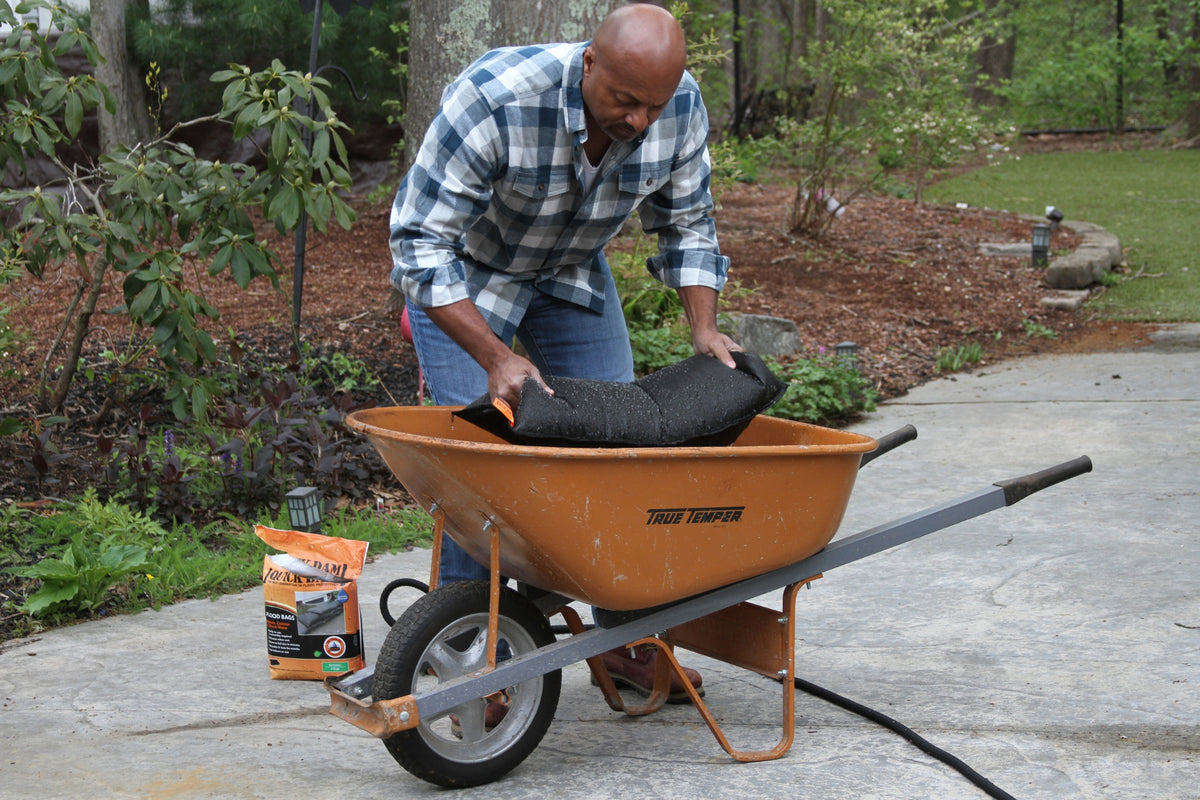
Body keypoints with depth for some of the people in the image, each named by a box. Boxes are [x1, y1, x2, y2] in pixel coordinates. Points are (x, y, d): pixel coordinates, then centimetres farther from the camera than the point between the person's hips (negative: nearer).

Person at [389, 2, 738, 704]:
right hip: (463, 267, -4)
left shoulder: (682, 107, -22)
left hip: (571, 267, 5)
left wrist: (704, 329, -18)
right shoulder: (495, 100, -38)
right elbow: (422, 246, -35)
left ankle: (623, 639, 12)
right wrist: (496, 358, -42)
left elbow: (688, 224, -4)